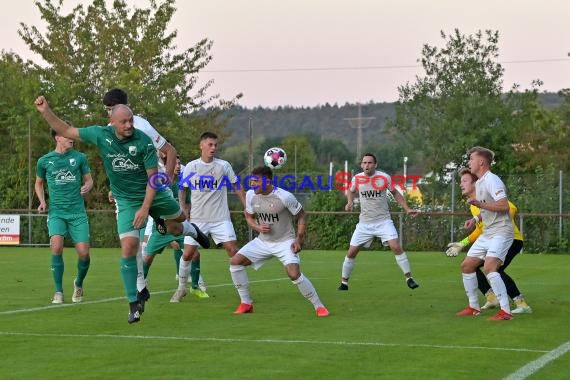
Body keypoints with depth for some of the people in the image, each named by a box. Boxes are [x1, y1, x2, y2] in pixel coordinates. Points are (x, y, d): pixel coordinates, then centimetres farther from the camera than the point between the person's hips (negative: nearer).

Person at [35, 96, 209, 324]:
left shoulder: (143, 141, -20)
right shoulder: (100, 134, -13)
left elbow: (153, 176, -17)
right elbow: (65, 131, -5)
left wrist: (145, 208, -23)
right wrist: (46, 111, -17)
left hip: (154, 194, 0)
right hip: (126, 200, 0)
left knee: (175, 227, 17)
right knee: (128, 248, -12)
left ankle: (190, 229, 60)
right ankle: (134, 304, -3)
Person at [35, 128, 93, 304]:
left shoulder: (79, 157, 5)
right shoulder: (44, 161, 5)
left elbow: (88, 179, 14)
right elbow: (38, 183, 20)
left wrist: (87, 187, -10)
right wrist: (42, 201, 3)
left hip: (77, 212, 1)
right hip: (56, 212, -1)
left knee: (83, 252, -8)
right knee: (57, 246, -22)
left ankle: (79, 283, 24)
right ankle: (58, 291, -6)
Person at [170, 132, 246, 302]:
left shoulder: (224, 166, 0)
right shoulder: (191, 167, 2)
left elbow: (237, 188, 5)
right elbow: (181, 189, 14)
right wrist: (183, 207, 3)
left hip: (221, 219, 0)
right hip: (197, 219, 1)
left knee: (234, 251, -11)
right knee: (188, 254, -3)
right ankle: (181, 288, 17)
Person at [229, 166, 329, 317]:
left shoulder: (284, 197, -21)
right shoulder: (250, 195, -7)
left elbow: (302, 216, -7)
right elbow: (249, 216, 10)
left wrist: (299, 239, -14)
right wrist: (258, 227, -12)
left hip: (285, 242, -6)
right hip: (263, 241, 6)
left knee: (294, 274, -25)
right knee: (235, 261, -8)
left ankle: (318, 306, -6)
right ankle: (246, 303, 5)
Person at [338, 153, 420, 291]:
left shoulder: (384, 178, -8)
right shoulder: (357, 178, -3)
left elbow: (395, 193, 8)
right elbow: (350, 191, 18)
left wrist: (407, 209, 0)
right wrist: (350, 202, -2)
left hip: (384, 221, -2)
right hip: (365, 223, 2)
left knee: (396, 247, -19)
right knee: (351, 252, 0)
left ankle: (409, 277, -7)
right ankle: (344, 282, 17)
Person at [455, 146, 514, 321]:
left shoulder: (492, 180, -14)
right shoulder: (479, 183, 16)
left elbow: (504, 205, -24)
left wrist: (480, 204, -26)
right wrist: (475, 219, 14)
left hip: (500, 231, -10)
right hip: (487, 233, 11)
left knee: (489, 267, -26)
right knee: (466, 266, 11)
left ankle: (505, 311, -25)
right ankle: (474, 307, 24)